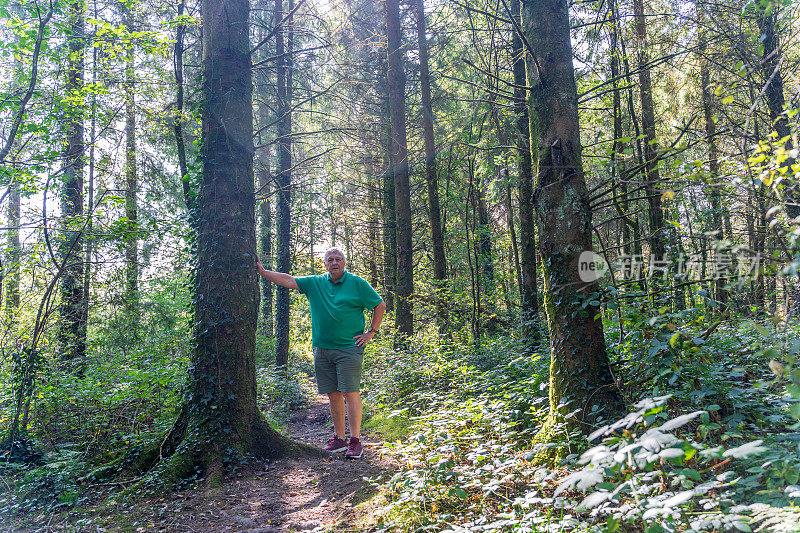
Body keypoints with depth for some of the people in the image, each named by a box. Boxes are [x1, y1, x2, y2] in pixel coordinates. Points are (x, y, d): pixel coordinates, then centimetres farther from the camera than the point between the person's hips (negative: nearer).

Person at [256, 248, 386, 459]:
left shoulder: (357, 283, 0)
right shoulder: (315, 283, 10)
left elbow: (380, 305, 5)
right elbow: (288, 280, 7)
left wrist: (371, 332, 1)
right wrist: (262, 271, -1)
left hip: (349, 348, -4)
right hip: (322, 349, 4)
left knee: (350, 393, -7)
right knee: (333, 395, 8)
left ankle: (355, 441, -2)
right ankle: (339, 439, 18)